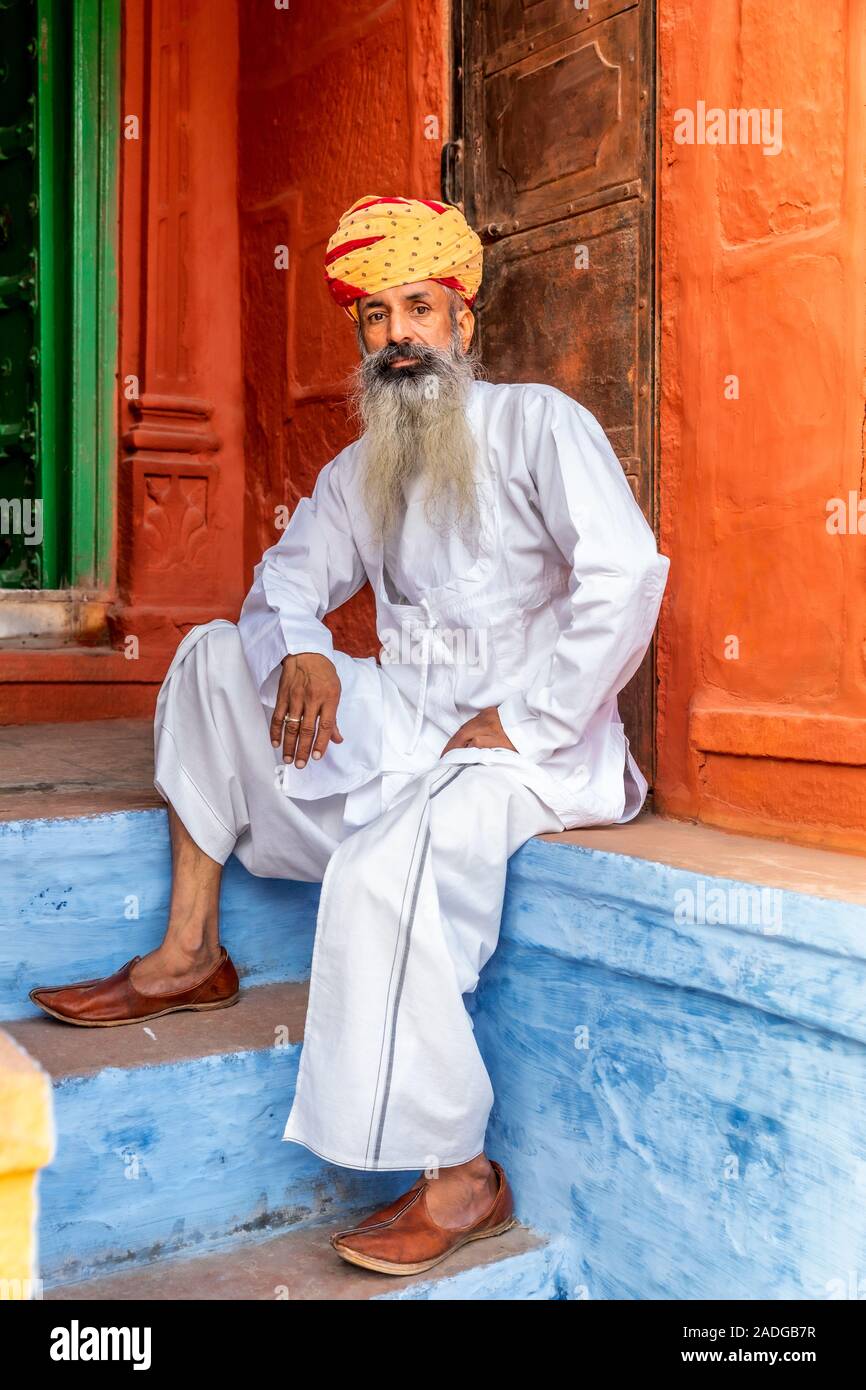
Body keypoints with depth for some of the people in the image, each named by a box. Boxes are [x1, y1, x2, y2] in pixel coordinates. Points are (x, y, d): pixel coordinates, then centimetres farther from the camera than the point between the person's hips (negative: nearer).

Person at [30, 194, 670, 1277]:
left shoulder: (538, 423, -4)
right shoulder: (357, 470, 16)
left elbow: (626, 577, -16)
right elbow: (286, 579, 15)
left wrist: (517, 723, -18)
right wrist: (299, 652, -10)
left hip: (529, 739, -7)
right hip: (401, 720, 7)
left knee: (379, 873, -33)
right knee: (216, 656, 1)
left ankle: (461, 1176, -17)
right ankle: (190, 955, 0)